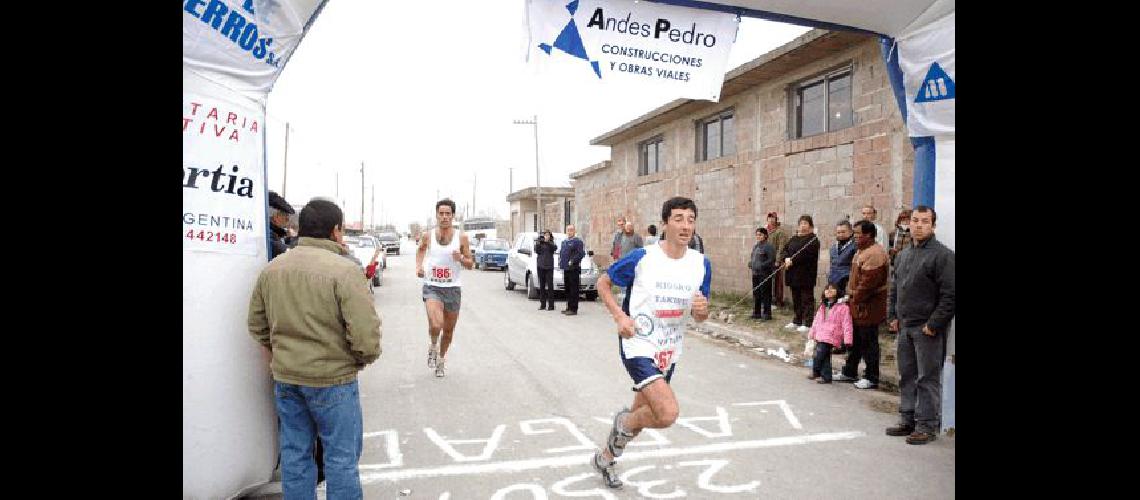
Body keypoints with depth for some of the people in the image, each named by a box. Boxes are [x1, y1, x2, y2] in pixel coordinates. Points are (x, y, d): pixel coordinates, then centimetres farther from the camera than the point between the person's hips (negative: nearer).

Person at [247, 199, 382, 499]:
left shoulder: (271, 269, 3)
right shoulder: (343, 270, -18)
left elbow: (256, 325, 12)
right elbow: (366, 334, -21)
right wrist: (363, 359, -2)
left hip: (284, 377, 6)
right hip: (332, 378, -6)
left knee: (294, 452, 18)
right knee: (341, 455, 8)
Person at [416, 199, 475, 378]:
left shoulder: (461, 237, -2)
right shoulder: (428, 235, 0)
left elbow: (471, 264, 4)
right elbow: (421, 249, 23)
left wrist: (461, 258, -18)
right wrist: (418, 266, 5)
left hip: (452, 288, 1)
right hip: (432, 287, -1)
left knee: (449, 330, 12)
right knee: (436, 325, -23)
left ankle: (441, 359, 40)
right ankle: (433, 347, 11)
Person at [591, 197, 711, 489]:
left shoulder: (701, 264, -1)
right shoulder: (642, 258, -15)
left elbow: (699, 317, 6)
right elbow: (603, 282, -2)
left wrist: (702, 310, -18)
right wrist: (620, 316, -16)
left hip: (669, 352, 6)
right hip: (638, 346, -6)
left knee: (643, 413, 18)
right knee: (668, 413, -22)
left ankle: (605, 458, 42)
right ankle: (624, 422, 10)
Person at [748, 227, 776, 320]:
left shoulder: (768, 247, -10)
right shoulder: (755, 246, 16)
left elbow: (771, 261, -15)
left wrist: (761, 266, -21)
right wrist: (750, 263, 6)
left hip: (765, 274, -8)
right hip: (755, 274, 8)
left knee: (765, 294, -2)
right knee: (756, 293, 13)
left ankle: (766, 314, 5)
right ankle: (756, 313, 23)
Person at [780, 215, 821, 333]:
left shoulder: (812, 239, -6)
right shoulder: (793, 239, 17)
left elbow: (805, 254, -19)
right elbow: (784, 251, 9)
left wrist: (792, 260, -16)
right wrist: (786, 258, -12)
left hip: (806, 275, -7)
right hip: (794, 275, 7)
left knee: (807, 299, -3)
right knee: (796, 299, 15)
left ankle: (807, 324, 0)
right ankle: (797, 321, 25)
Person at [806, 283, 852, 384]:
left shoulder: (843, 306, -8)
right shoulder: (823, 306, 14)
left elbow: (846, 324, -11)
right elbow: (816, 321, 22)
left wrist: (847, 339, -15)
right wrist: (812, 334, 24)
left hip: (831, 337, -7)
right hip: (820, 337, 7)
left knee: (818, 355, -12)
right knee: (825, 357, 10)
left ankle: (816, 372, 9)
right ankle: (826, 377, 19)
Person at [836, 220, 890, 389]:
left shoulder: (875, 253, -20)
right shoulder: (861, 251, 14)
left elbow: (869, 282, -25)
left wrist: (856, 298, -16)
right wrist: (850, 296, 14)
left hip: (868, 306, -10)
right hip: (857, 305, 10)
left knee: (868, 342, 0)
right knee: (855, 340, 18)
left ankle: (871, 378, 11)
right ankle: (849, 372, 29)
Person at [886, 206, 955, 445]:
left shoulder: (942, 255, -10)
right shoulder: (902, 255, 14)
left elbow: (949, 295, -15)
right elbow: (894, 289, 21)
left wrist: (933, 324, -16)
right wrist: (892, 316, 11)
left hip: (928, 329, -7)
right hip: (905, 327, 8)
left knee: (928, 379, 0)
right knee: (907, 376, 14)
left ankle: (927, 425, 9)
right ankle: (908, 420, 24)